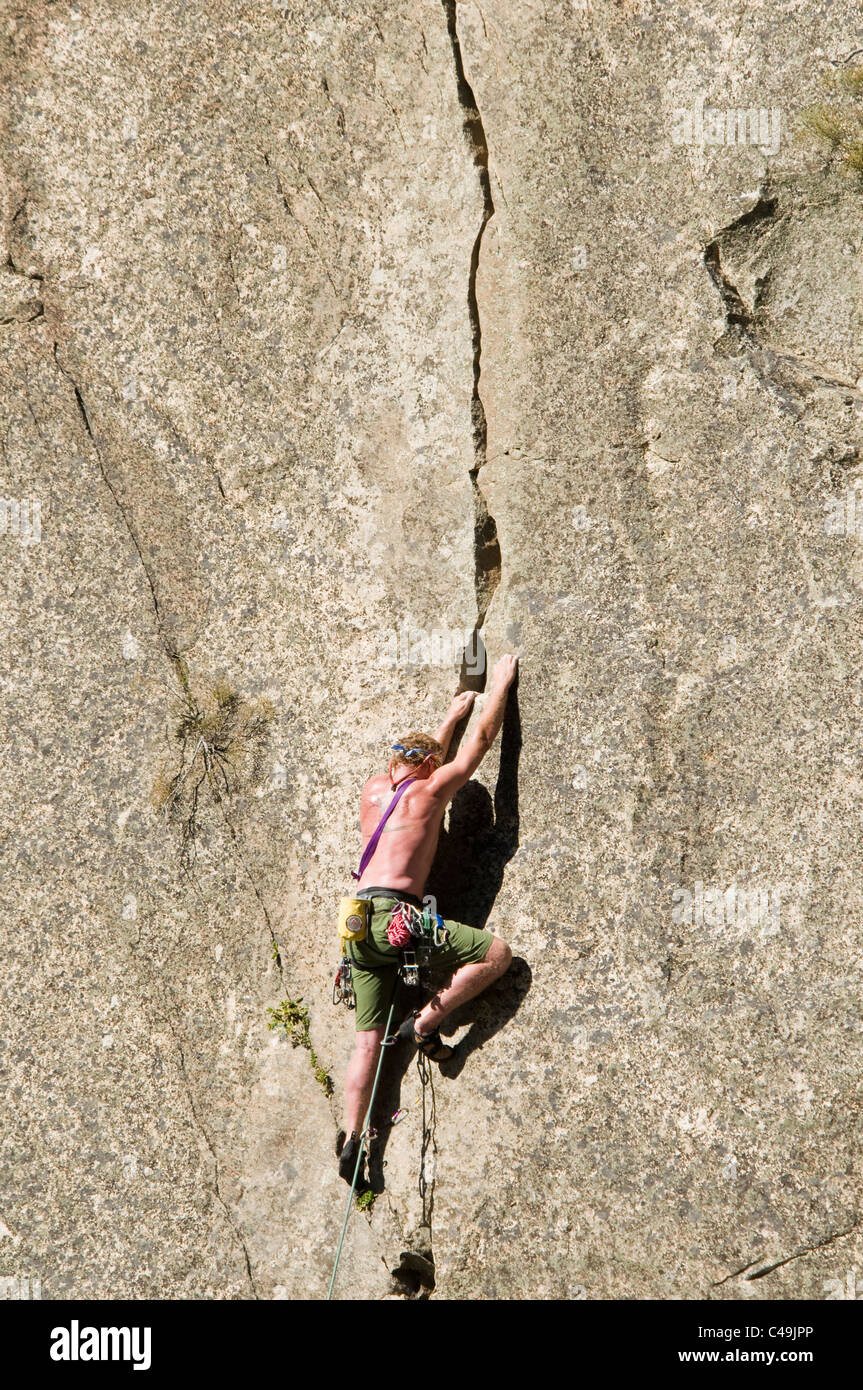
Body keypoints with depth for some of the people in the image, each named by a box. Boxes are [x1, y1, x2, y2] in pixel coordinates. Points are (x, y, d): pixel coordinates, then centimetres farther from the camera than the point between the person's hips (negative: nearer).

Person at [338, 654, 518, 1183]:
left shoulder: (375, 789, 19)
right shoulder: (432, 789, 3)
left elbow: (422, 760, 40)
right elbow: (482, 739, 11)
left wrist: (452, 716, 50)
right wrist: (502, 684, 23)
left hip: (361, 921, 7)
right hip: (395, 913, -7)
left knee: (369, 1040, 8)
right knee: (497, 953, -3)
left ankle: (352, 1140, 1)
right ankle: (426, 1022, -5)